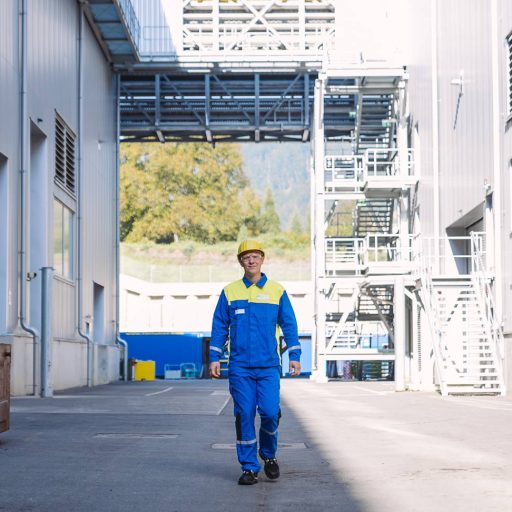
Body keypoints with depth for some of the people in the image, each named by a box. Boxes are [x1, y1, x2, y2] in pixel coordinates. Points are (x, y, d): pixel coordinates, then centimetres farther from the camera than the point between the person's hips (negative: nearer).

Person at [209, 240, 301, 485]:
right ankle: (249, 467, 8)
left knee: (270, 412, -9)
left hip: (269, 366, 0)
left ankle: (268, 454, 18)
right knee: (244, 415, -1)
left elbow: (289, 325, 9)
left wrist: (294, 356, 2)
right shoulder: (229, 292, 7)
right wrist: (214, 358, 4)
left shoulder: (277, 291, 6)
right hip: (239, 366, 1)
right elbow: (220, 327, 10)